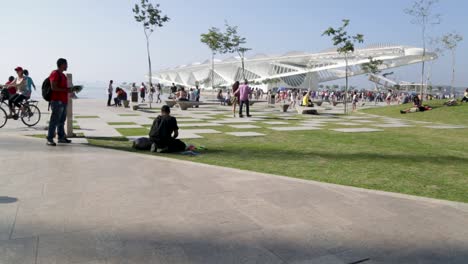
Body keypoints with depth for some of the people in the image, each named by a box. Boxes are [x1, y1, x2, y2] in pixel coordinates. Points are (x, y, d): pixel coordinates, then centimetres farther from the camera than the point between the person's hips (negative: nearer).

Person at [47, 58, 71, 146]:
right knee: (54, 121, -10)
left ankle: (61, 137, 20)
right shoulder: (55, 74, -9)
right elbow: (53, 87, -17)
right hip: (57, 101, -10)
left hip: (63, 101, 10)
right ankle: (49, 139, -8)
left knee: (62, 120, 13)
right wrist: (66, 90, -18)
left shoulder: (62, 75, 21)